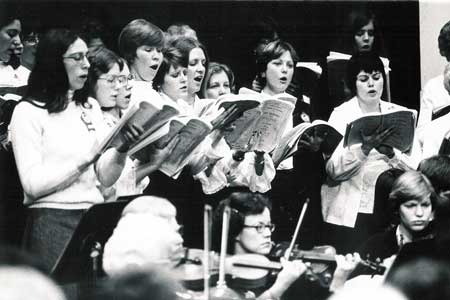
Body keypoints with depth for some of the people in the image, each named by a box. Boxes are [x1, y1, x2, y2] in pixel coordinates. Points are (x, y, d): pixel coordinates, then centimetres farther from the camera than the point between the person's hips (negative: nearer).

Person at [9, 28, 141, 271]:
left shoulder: (90, 108, 15)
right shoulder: (28, 112, -2)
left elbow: (106, 179, 11)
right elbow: (33, 185, -12)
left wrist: (121, 151, -8)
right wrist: (84, 160, -15)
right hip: (51, 221, -5)